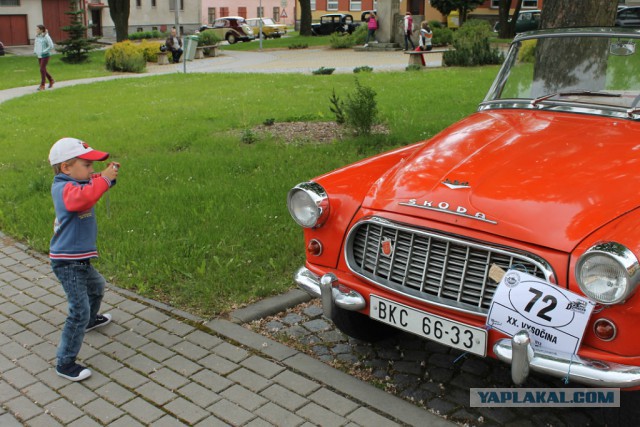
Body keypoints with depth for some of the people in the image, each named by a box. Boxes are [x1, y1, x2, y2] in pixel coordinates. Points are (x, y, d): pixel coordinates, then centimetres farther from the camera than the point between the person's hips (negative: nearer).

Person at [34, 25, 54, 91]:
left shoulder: (46, 37, -14)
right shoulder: (37, 36, 8)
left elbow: (51, 46, -16)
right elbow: (35, 44, 23)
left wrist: (44, 51, -17)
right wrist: (35, 51, 8)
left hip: (45, 56, -8)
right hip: (39, 56, 8)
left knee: (42, 69, -10)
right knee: (43, 70, 12)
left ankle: (42, 85, -4)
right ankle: (51, 80, 31)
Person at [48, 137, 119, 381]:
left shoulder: (77, 182, 5)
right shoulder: (64, 188, -24)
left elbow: (93, 186, 18)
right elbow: (81, 198, -46)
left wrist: (109, 175, -4)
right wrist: (104, 179, -40)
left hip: (79, 259, 11)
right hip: (68, 263, -11)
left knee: (96, 286, 35)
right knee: (79, 311, -9)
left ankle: (90, 320, 62)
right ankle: (65, 363, 1)